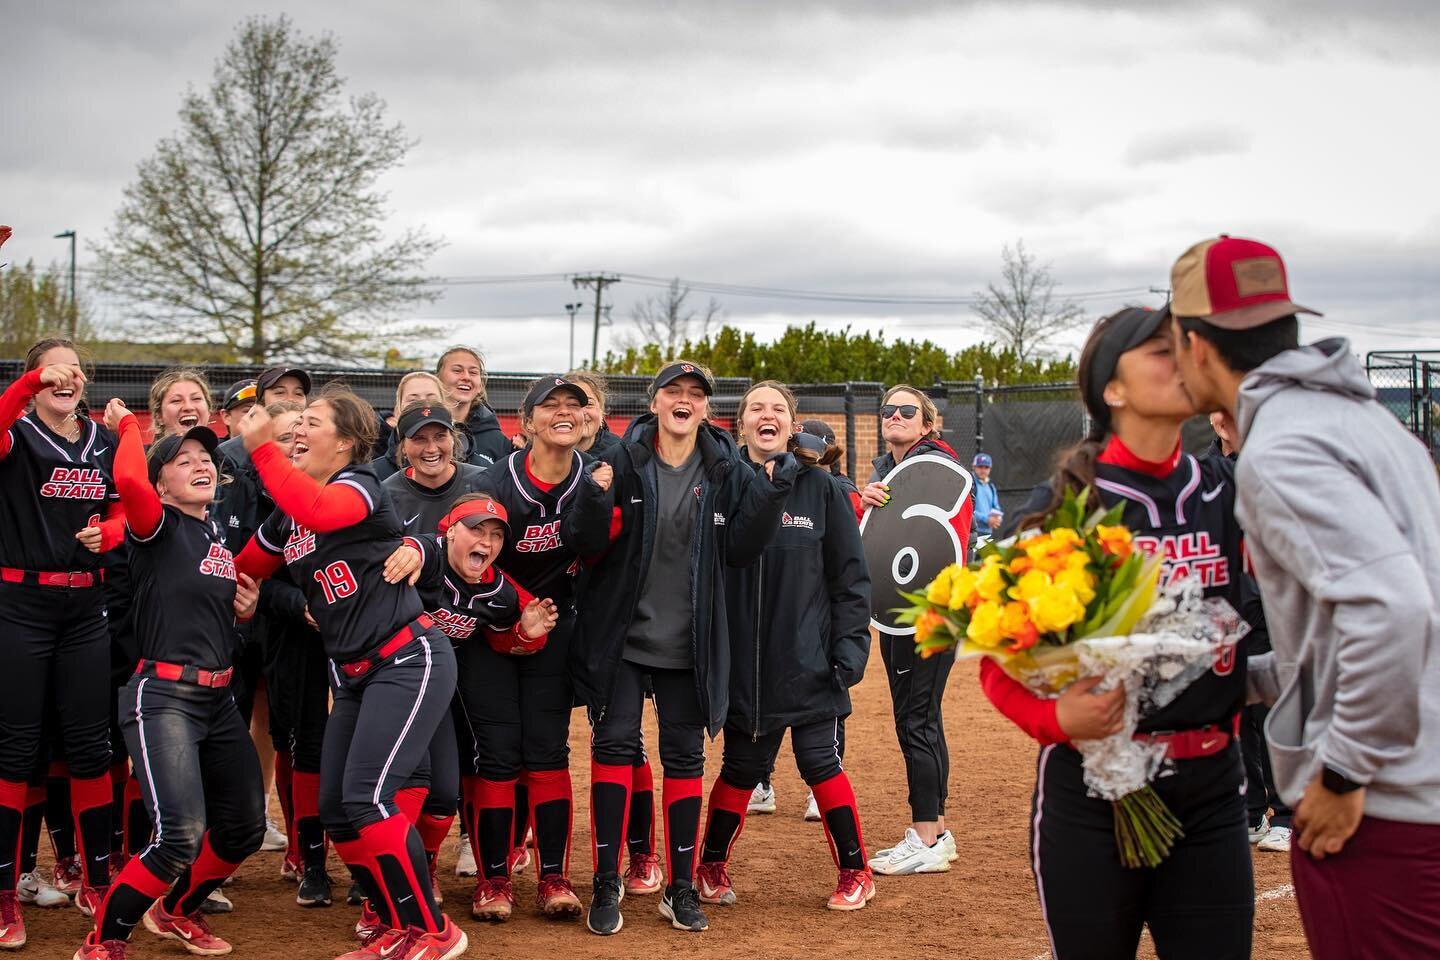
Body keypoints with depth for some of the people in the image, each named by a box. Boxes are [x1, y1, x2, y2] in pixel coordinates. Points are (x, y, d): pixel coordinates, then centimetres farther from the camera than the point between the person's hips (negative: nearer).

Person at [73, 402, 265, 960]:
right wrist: (128, 425, -12)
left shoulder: (222, 535, 13)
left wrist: (245, 608, 7)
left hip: (218, 698, 8)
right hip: (162, 697, -8)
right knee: (182, 836, -20)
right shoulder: (157, 526, -8)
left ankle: (175, 911, 38)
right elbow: (128, 480, -31)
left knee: (244, 829, 14)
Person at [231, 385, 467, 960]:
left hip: (409, 660, -9)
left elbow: (318, 510, -34)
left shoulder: (359, 486, -10)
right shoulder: (285, 516, 13)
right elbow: (241, 572, 20)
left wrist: (261, 448, -27)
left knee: (365, 799, -18)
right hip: (353, 675, 9)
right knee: (335, 811, 6)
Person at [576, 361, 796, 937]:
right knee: (615, 744, -5)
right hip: (621, 636, -2)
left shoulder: (727, 471, 2)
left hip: (688, 645, 2)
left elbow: (739, 550, -3)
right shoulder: (621, 461, -4)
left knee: (685, 757, 7)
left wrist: (770, 494, -15)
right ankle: (607, 884, 6)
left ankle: (682, 888, 17)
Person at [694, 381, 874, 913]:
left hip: (808, 663, -1)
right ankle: (711, 868, 28)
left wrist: (850, 648, -6)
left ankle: (855, 873, 16)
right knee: (741, 767, 9)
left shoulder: (821, 487, -1)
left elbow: (850, 575, 0)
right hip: (744, 663, 1)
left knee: (821, 764, 1)